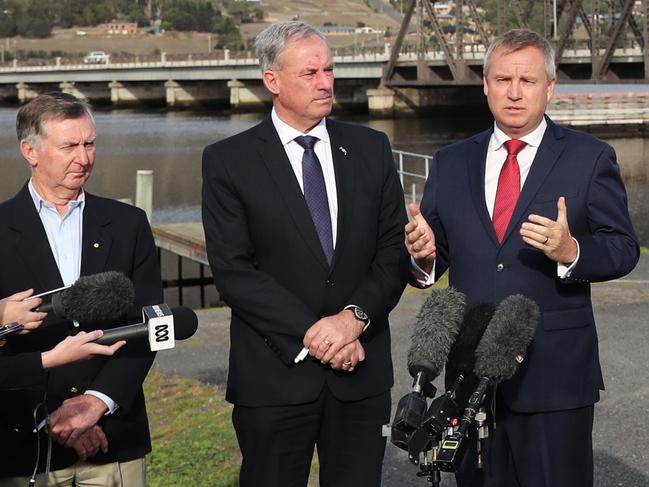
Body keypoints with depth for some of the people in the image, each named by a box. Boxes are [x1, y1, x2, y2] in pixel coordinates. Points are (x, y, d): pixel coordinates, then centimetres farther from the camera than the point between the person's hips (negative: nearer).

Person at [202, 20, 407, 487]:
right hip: (275, 375, -2)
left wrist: (355, 316, -12)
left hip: (361, 369, 3)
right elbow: (233, 270, -8)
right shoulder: (228, 161, -2)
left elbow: (394, 250, 4)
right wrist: (311, 334, -14)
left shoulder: (371, 148, 7)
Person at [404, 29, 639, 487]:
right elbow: (435, 257, 10)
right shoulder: (451, 162, 10)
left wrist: (570, 251, -24)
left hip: (555, 375, -3)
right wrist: (425, 255, -14)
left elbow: (623, 248, -4)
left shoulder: (590, 158, 0)